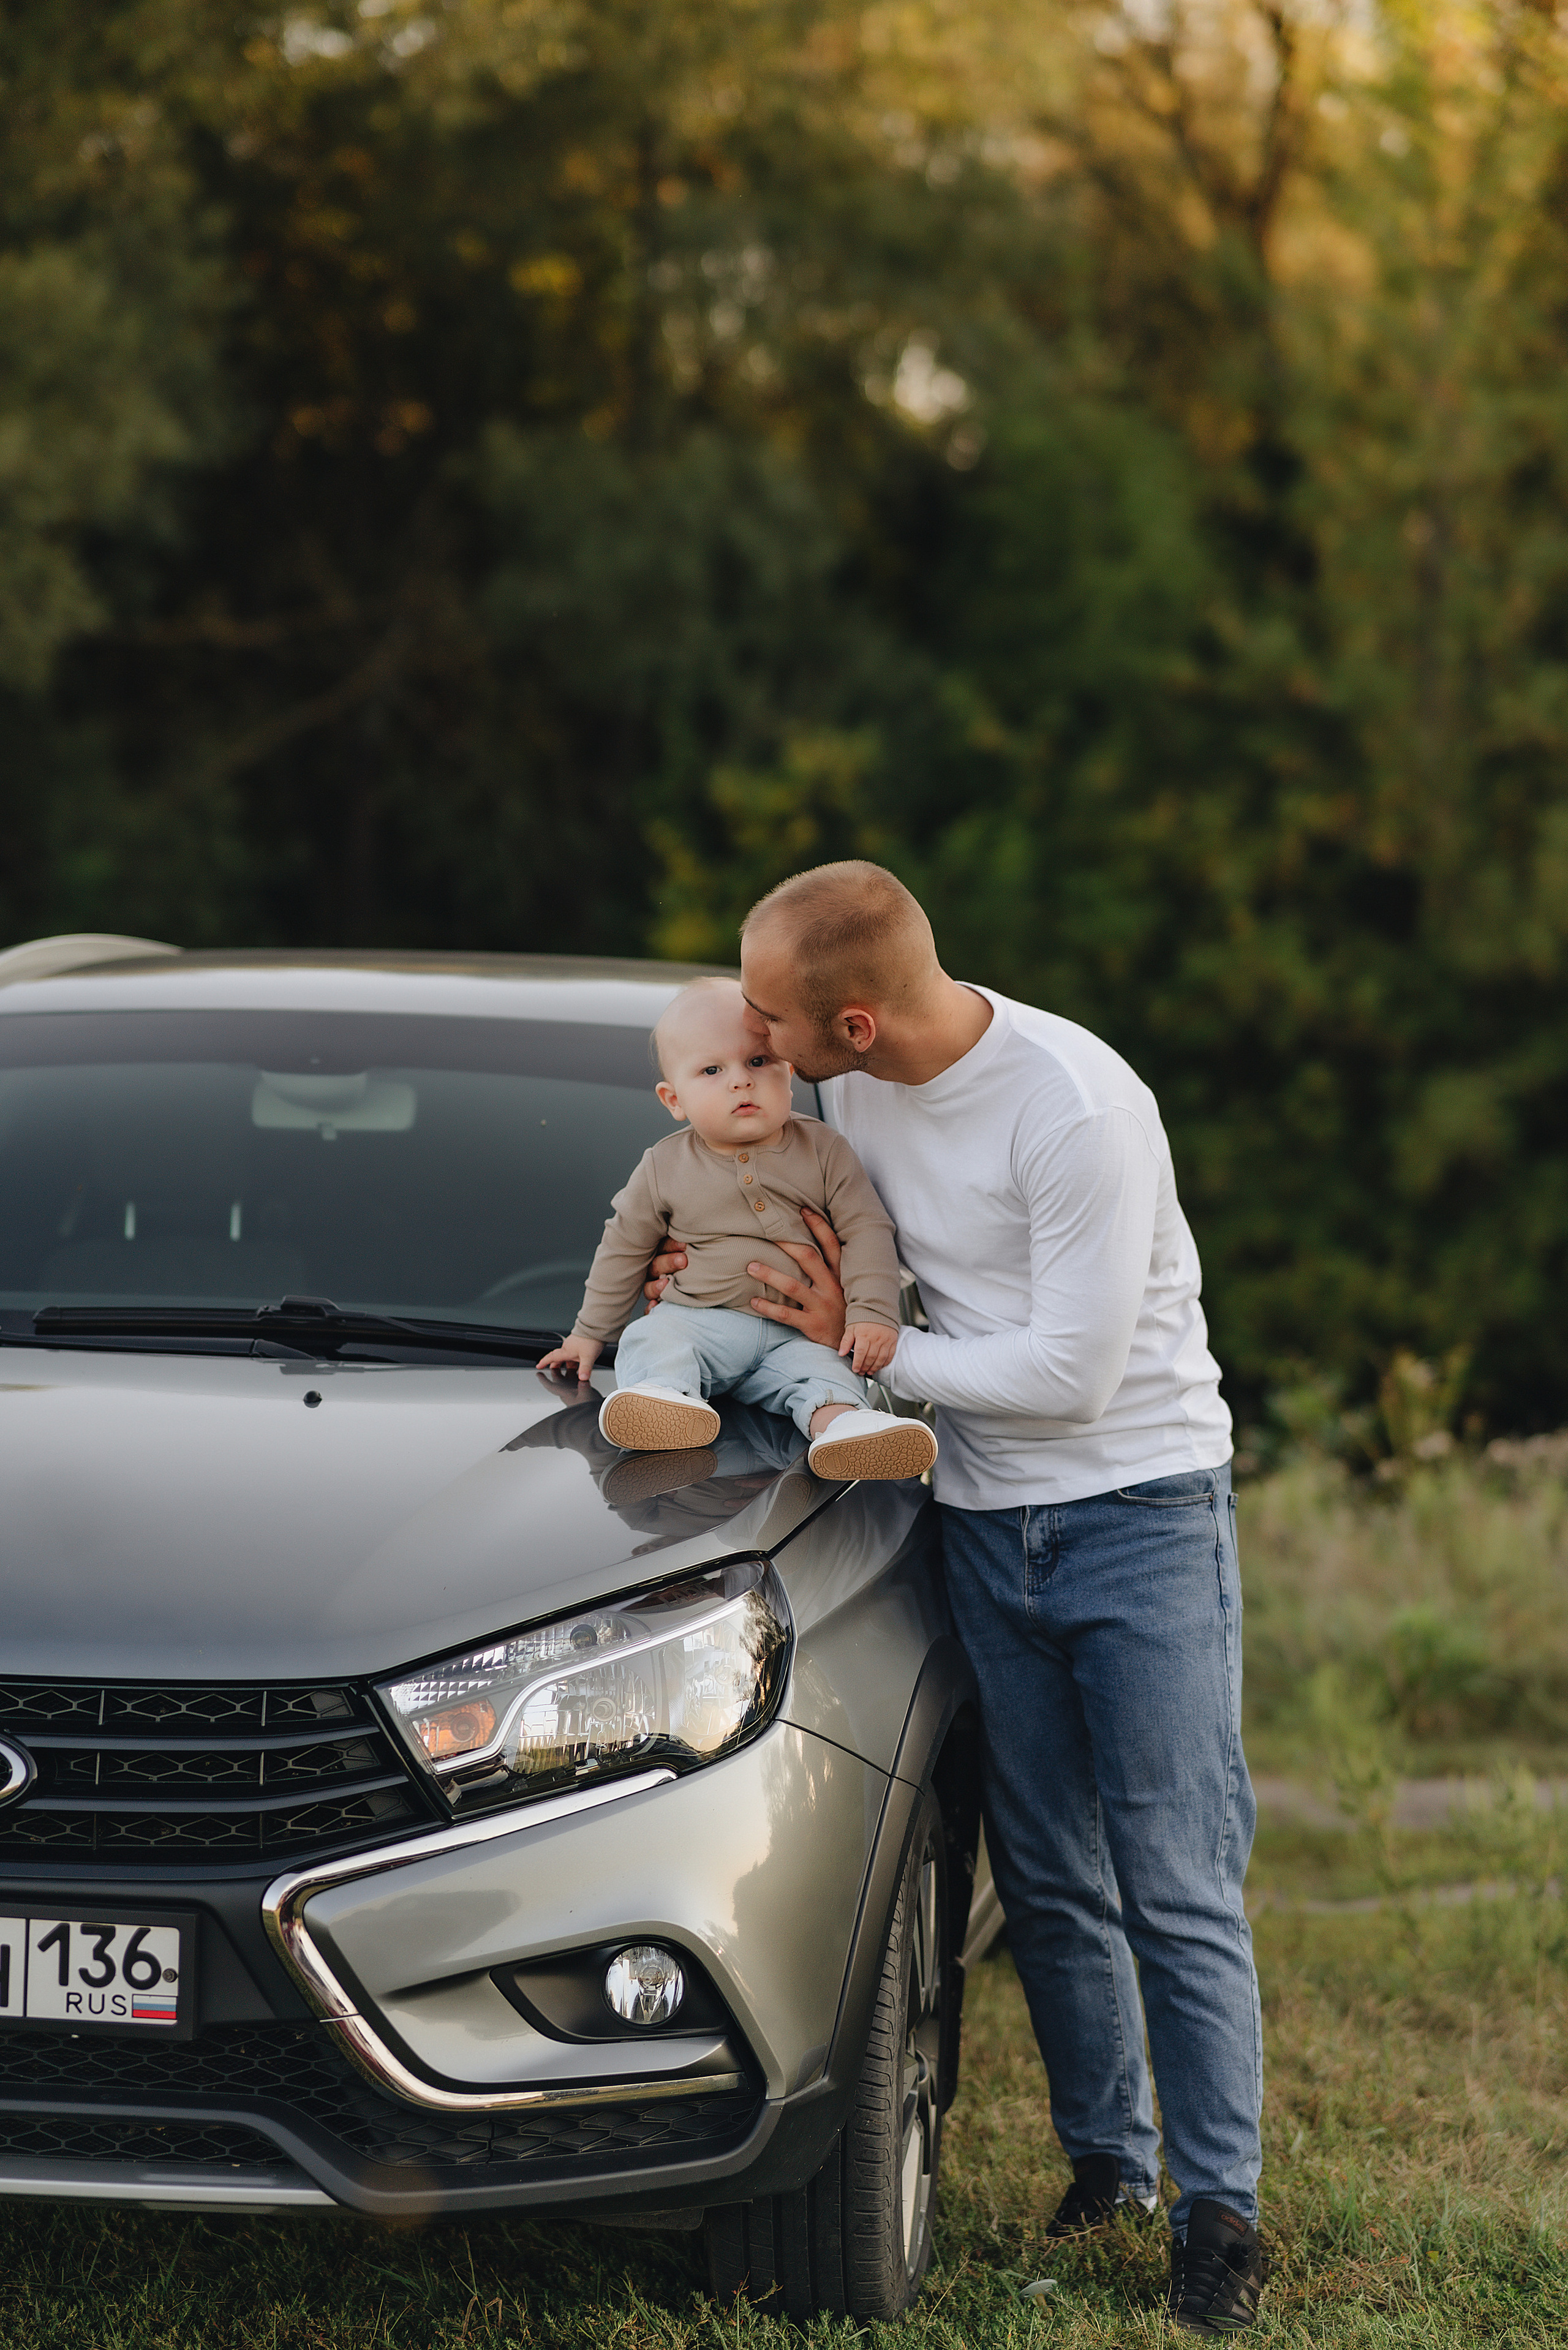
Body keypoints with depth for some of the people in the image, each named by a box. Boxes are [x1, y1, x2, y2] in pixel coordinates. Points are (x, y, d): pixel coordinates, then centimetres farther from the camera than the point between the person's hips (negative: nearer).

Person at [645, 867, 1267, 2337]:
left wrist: (864, 1348, -14)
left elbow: (1070, 1374, -23)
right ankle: (1106, 2160, 23)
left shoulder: (1074, 1104, -24)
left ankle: (1219, 2212, 3)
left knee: (1178, 1890, -5)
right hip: (986, 1526, 6)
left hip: (1141, 1509, -6)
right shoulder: (850, 1090, -1)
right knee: (1048, 1883, 9)